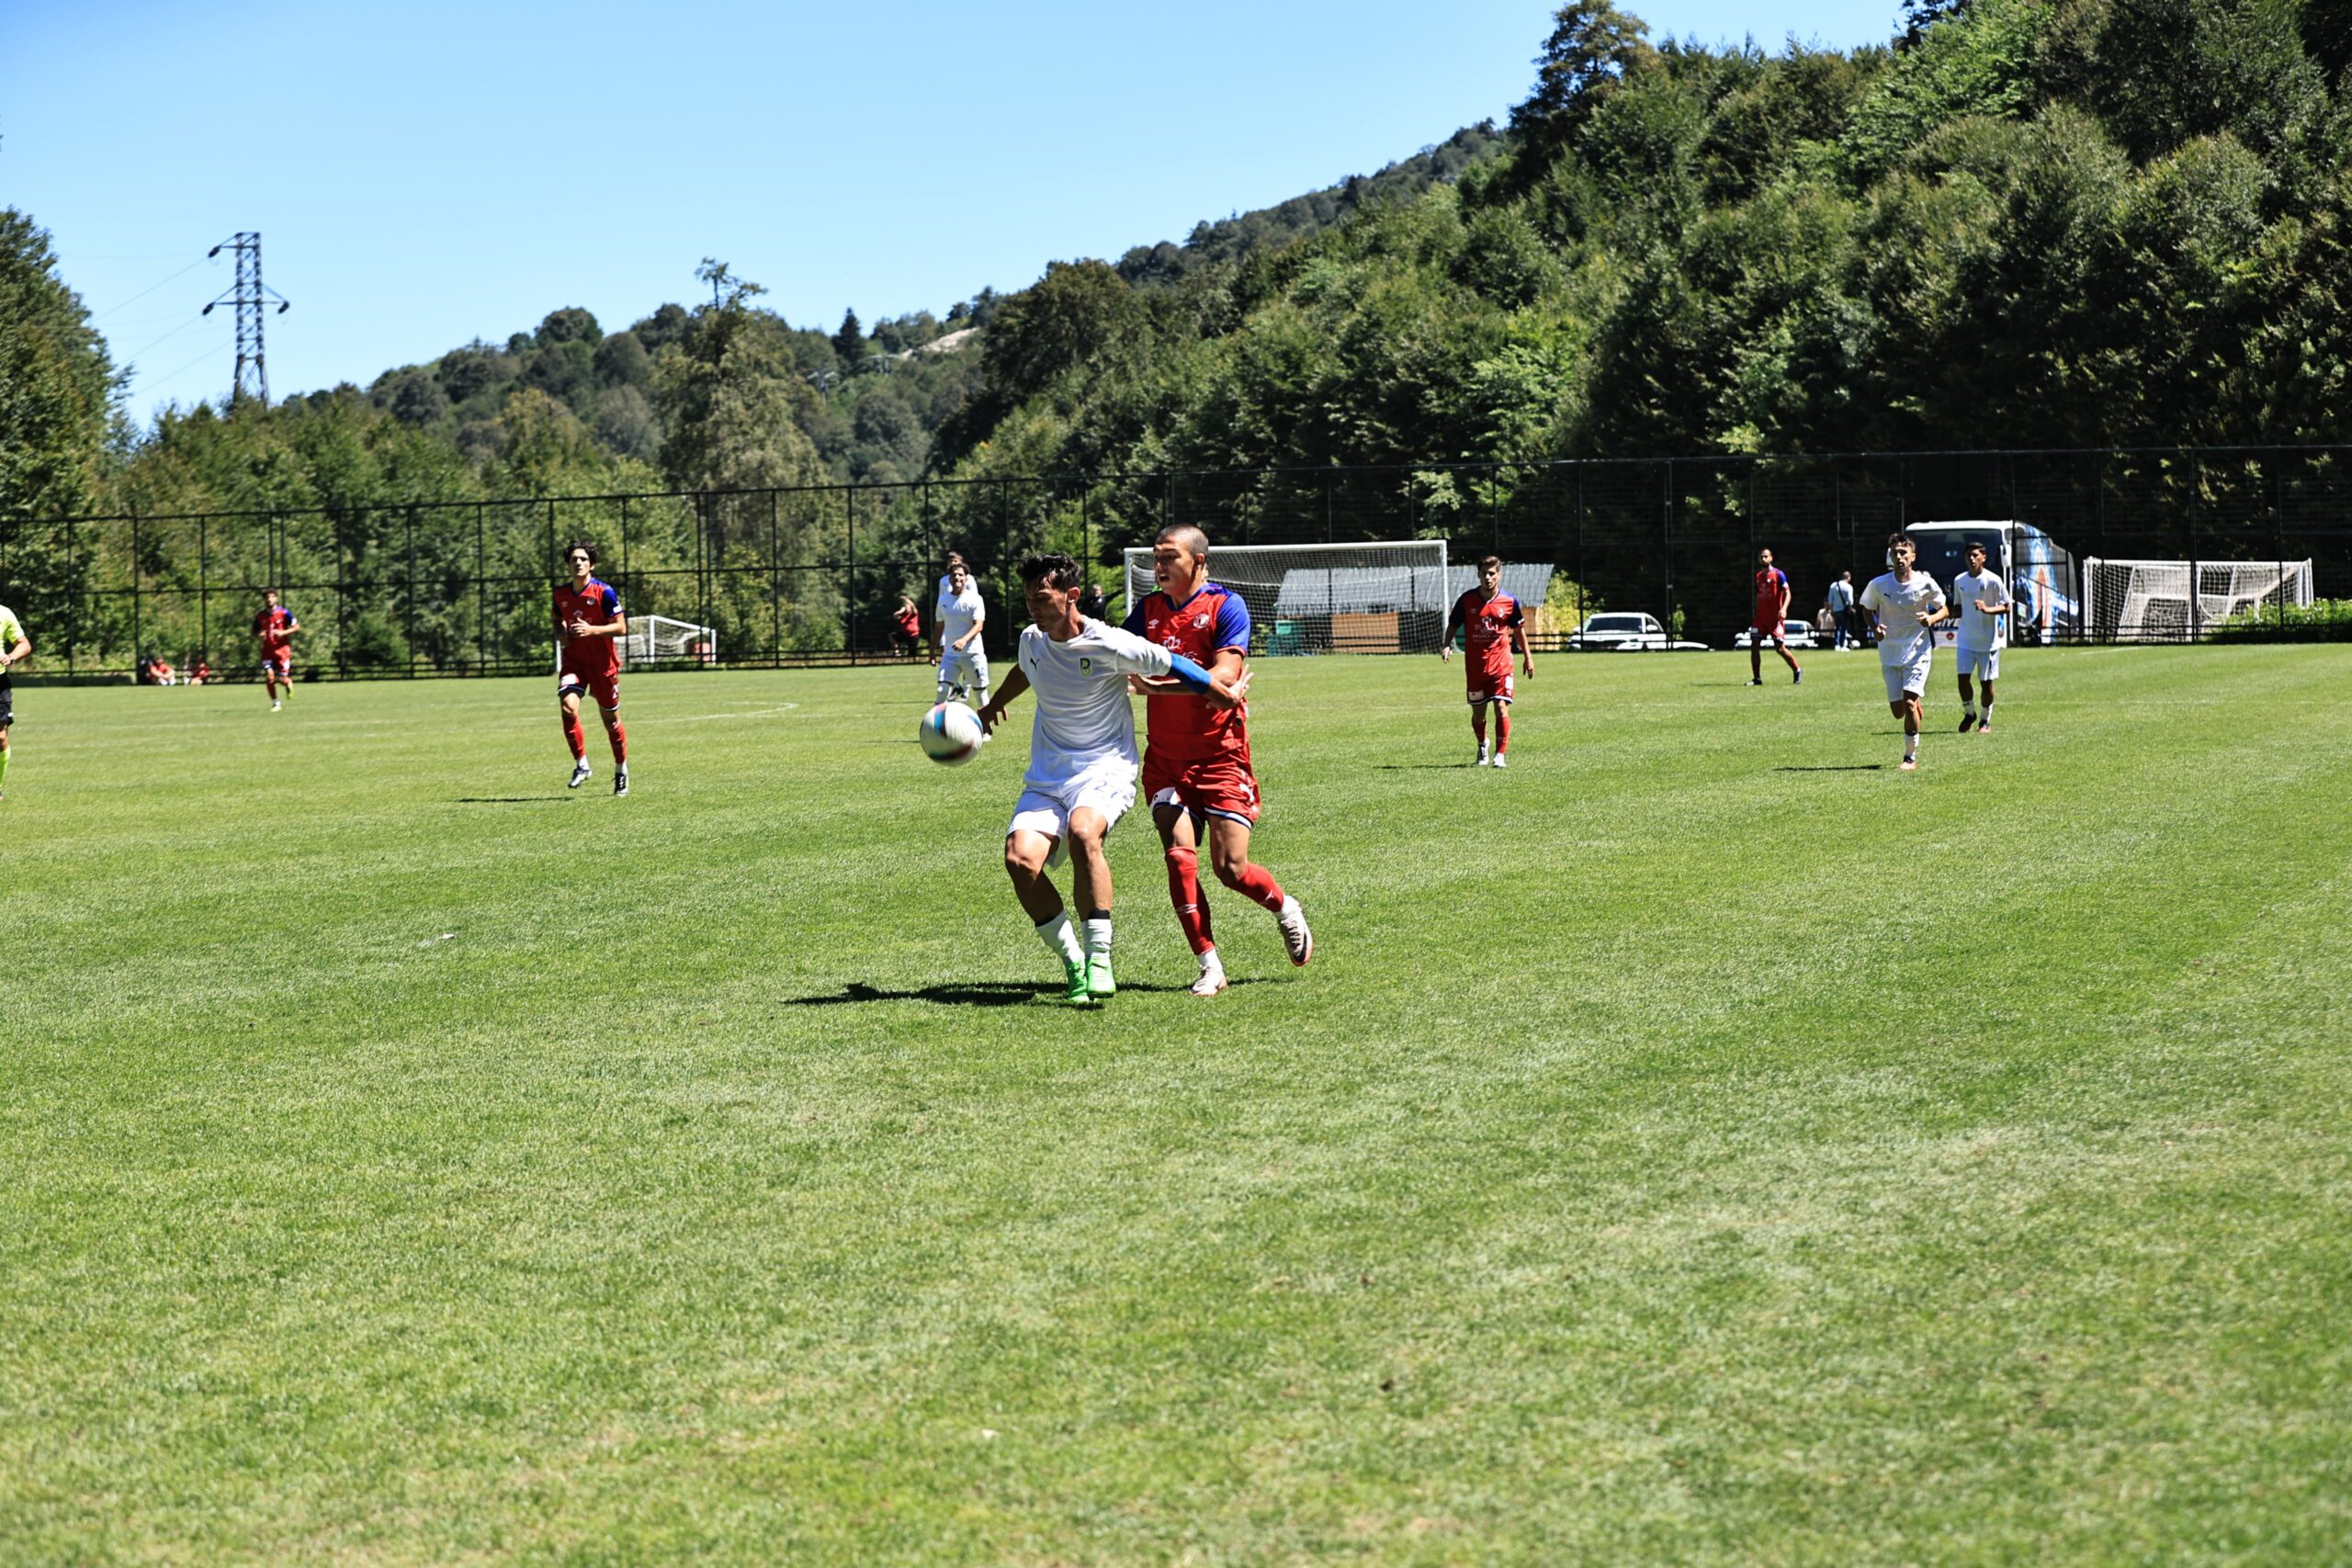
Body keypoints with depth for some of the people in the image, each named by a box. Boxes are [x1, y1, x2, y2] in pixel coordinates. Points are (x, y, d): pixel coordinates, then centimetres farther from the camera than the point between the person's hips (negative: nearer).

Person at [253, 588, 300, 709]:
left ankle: (288, 684, 33)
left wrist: (283, 633, -17)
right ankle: (276, 703, 3)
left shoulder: (284, 613, -4)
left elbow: (297, 627, -3)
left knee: (282, 679, -6)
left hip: (281, 650, -2)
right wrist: (258, 636, -10)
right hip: (267, 651, 2)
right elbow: (254, 634, 14)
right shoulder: (260, 616, 5)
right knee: (269, 677, -13)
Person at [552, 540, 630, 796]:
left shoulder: (604, 592, -12)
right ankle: (581, 765, -9)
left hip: (603, 662, -3)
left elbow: (621, 627, -12)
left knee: (610, 719, 7)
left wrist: (592, 630, -25)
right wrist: (561, 634, 0)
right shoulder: (561, 593, 3)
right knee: (567, 706, -22)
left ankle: (621, 771, 27)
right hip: (573, 660, 3)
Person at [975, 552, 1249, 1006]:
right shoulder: (1031, 640, 4)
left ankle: (1099, 956, -29)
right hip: (1046, 776, 5)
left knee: (1082, 831, -37)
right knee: (1020, 860, -20)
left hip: (1105, 768, -5)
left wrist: (1226, 695, 8)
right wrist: (994, 705, 47)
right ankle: (1072, 962, -4)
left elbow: (1172, 666, 0)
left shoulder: (1110, 646, -14)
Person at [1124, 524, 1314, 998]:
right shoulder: (1148, 610, 7)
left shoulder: (1225, 606, -9)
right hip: (1166, 759, 4)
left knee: (1231, 868, -5)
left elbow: (1224, 676, -20)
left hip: (1220, 755, -4)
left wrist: (1159, 685, -28)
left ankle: (1286, 911, 28)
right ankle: (1210, 967, -4)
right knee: (1179, 855, -13)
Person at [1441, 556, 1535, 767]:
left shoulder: (1509, 601, -3)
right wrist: (1446, 645, -12)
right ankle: (1482, 745, 38)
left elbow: (1518, 629, 11)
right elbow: (1453, 625, 6)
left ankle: (1499, 755, -7)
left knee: (1501, 708, -12)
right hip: (1475, 664, 1)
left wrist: (1528, 657, 14)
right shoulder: (1467, 599, -3)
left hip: (1501, 664, -1)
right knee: (1478, 712, 10)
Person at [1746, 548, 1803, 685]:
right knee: (1754, 646, -3)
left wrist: (1784, 609, -26)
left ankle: (1797, 670, 16)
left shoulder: (1778, 574, -6)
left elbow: (1787, 592, -11)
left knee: (1780, 648, -5)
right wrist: (1754, 615, 20)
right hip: (1761, 617, 6)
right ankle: (1757, 678, 3)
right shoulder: (1758, 576, 14)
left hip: (1775, 618, -6)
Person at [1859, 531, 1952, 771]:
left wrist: (1932, 619, -17)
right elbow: (1868, 609, 12)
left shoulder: (1925, 583, -8)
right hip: (1889, 654, 3)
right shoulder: (1878, 585, -5)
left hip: (1918, 652, -2)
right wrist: (1874, 628, -9)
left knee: (1909, 703, -17)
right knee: (1898, 711, 4)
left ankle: (1911, 756, -5)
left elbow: (1945, 610, 5)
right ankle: (1917, 709, 42)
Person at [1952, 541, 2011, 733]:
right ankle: (1969, 714, 15)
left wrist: (1987, 609, -24)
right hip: (1966, 640, 3)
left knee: (1986, 681, 3)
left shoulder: (1993, 580, -8)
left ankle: (1985, 721, 17)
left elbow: (2006, 607, -7)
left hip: (1988, 640, -3)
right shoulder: (1959, 581, 7)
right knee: (1963, 678, -7)